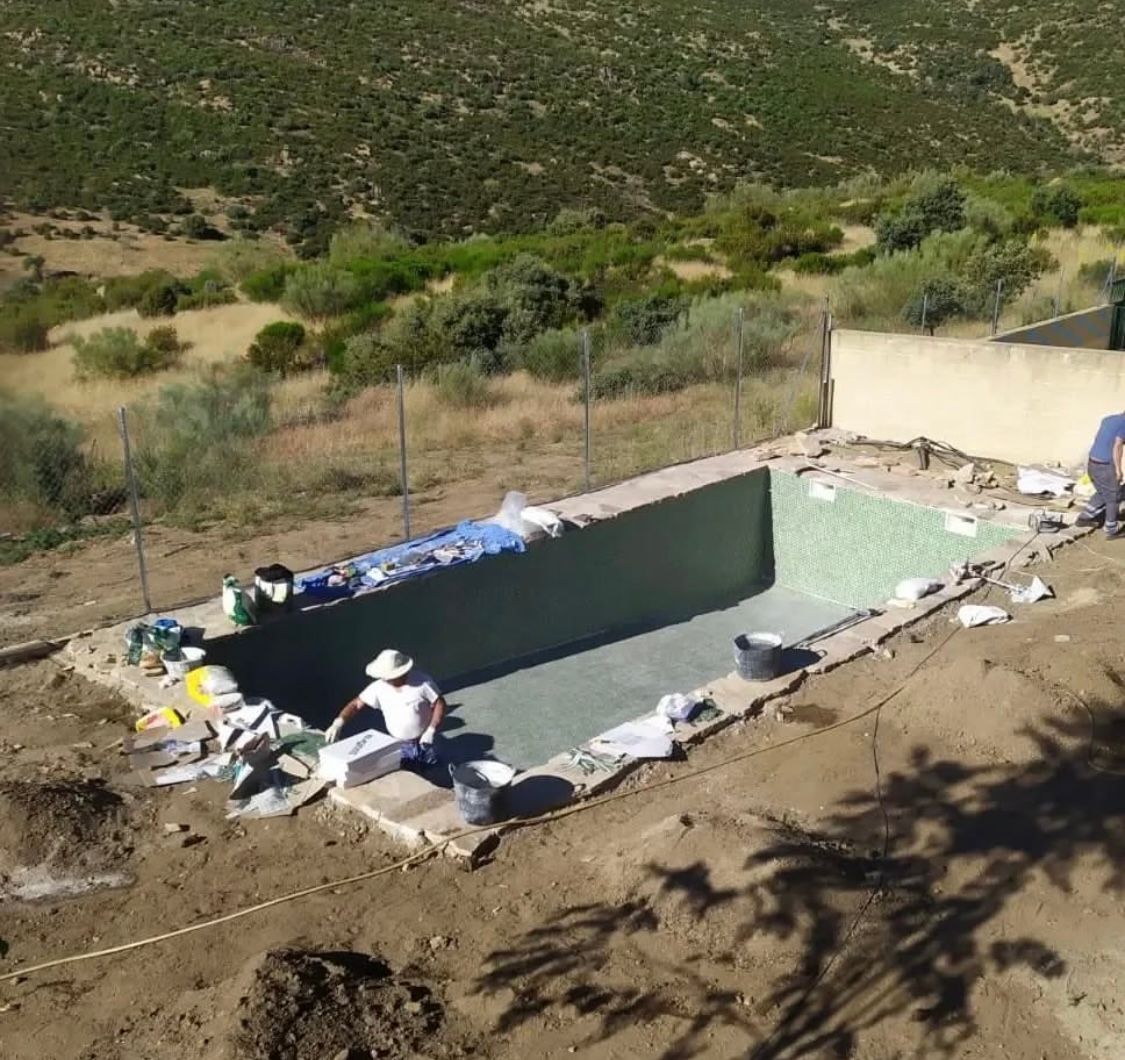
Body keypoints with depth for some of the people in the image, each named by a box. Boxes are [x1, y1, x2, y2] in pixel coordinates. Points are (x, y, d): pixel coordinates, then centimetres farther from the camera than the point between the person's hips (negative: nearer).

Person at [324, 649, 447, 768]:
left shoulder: (422, 681, -22)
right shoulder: (379, 687, -13)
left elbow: (440, 704, -14)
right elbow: (356, 704, -10)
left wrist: (431, 731, -21)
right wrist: (338, 723, -25)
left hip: (423, 742, -2)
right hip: (399, 746, 3)